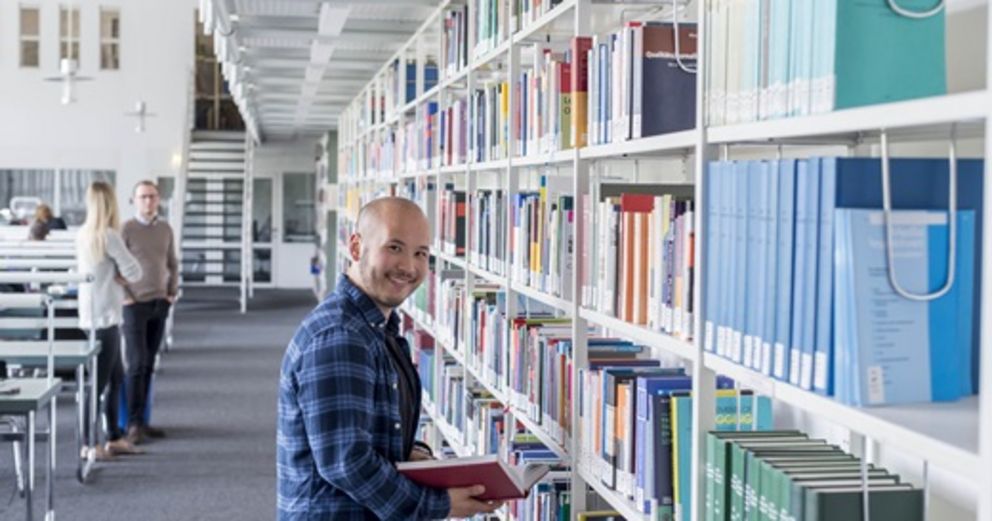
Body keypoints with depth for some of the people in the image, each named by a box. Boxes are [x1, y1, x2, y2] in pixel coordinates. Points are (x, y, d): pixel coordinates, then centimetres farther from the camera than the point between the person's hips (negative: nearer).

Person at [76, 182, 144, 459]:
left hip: (92, 317, 9)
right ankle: (89, 444, 1)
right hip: (104, 318, -9)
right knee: (98, 381, -3)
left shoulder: (83, 235, 9)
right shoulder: (109, 236, -16)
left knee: (116, 378, 16)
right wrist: (121, 272, 5)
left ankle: (114, 438, 22)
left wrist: (115, 275, 1)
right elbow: (134, 273, -14)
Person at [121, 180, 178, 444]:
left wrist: (172, 292, 9)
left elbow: (172, 264, 18)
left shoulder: (165, 229, 9)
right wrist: (123, 297, -11)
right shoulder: (126, 229, -8)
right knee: (137, 364, -7)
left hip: (160, 304, 5)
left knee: (148, 365, 8)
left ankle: (141, 420, 14)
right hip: (136, 304, -5)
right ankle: (134, 424, -3)